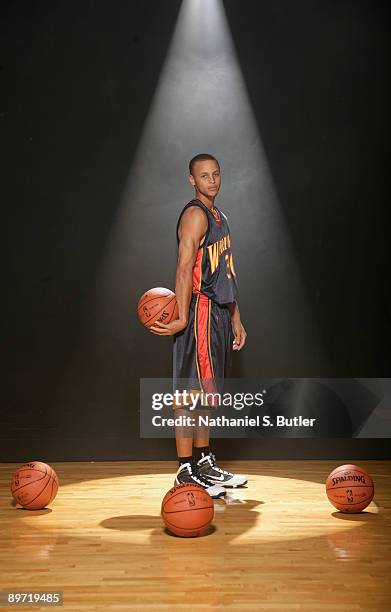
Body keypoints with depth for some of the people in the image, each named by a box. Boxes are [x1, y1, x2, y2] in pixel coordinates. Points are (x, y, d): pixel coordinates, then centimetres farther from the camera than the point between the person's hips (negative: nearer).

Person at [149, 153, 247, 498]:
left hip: (218, 313, 10)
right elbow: (185, 269, -20)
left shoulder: (219, 216, 20)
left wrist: (236, 319, 22)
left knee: (205, 392, 15)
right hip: (200, 311, -10)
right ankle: (186, 473, 0)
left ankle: (205, 463, 25)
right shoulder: (195, 214, -10)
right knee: (191, 392, -6)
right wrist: (182, 318, -28)